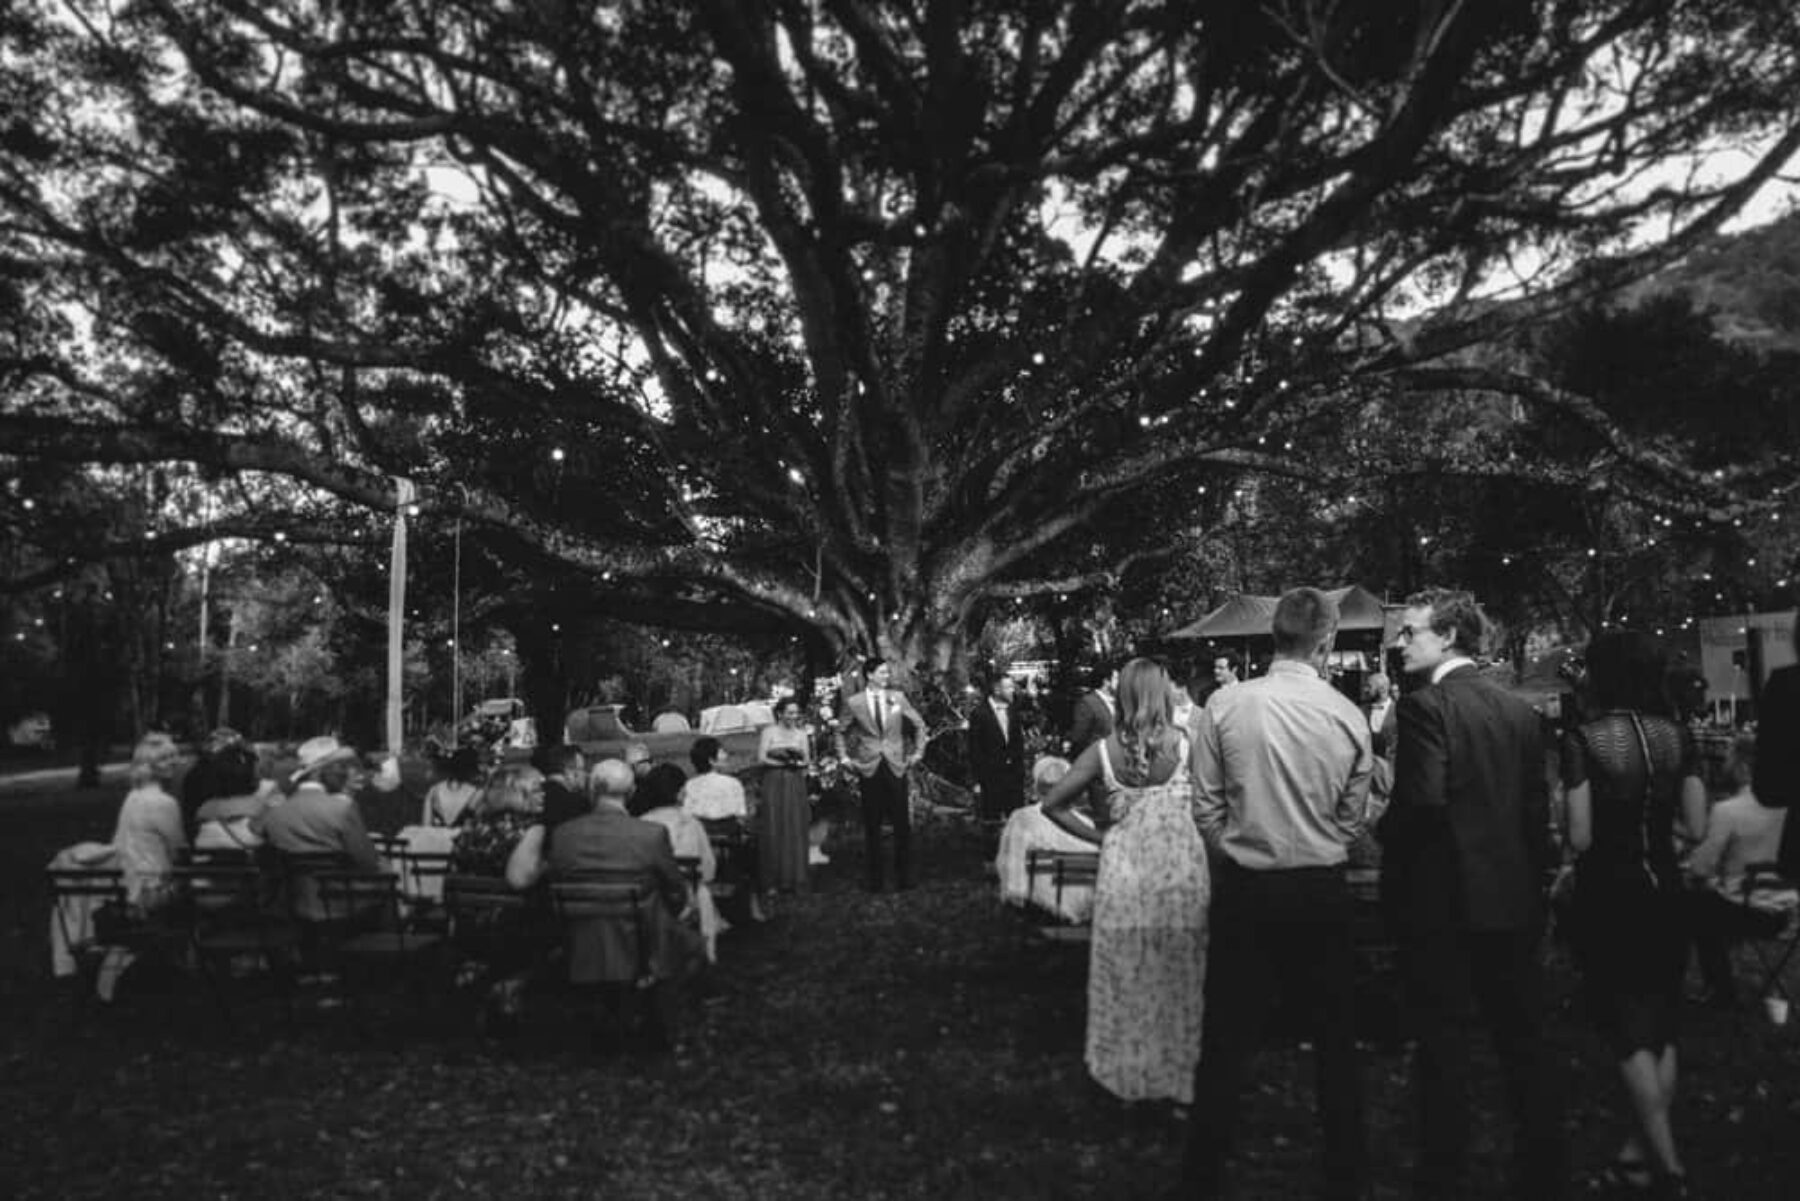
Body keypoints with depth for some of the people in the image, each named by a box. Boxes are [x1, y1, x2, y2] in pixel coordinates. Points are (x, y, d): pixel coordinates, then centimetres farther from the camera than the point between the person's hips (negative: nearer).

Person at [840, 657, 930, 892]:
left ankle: (904, 877, 9)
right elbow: (842, 732, 14)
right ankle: (874, 879, 11)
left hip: (896, 766, 1)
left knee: (902, 823, 0)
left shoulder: (897, 697, 4)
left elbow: (919, 724, 13)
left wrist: (917, 752, 9)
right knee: (872, 826, 3)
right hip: (869, 768, -1)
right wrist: (844, 757, 7)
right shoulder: (854, 703, 0)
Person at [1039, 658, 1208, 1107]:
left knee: (1126, 975, 14)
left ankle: (1127, 1072, 25)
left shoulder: (1104, 750, -4)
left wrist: (1096, 837, 5)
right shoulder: (1184, 742, -9)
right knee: (1177, 977, 12)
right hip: (1180, 871, -1)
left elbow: (1052, 804, -4)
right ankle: (1177, 1074, 24)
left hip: (1125, 870, 1)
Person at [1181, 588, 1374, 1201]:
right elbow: (1353, 817, 0)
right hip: (1323, 891, 1)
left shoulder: (1224, 706, -11)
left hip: (1244, 889, 0)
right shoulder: (1348, 715, -8)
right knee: (1336, 1037, 16)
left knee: (1227, 1036, 11)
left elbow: (1206, 809, -6)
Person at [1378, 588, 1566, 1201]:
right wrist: (1533, 884, 17)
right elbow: (1537, 809, 10)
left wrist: (1382, 830, -5)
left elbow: (1422, 800, -24)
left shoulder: (1426, 704, -14)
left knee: (1442, 1043, 4)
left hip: (1440, 899, -6)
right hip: (1513, 898, 6)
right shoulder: (1519, 709, 7)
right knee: (1523, 1039, 15)